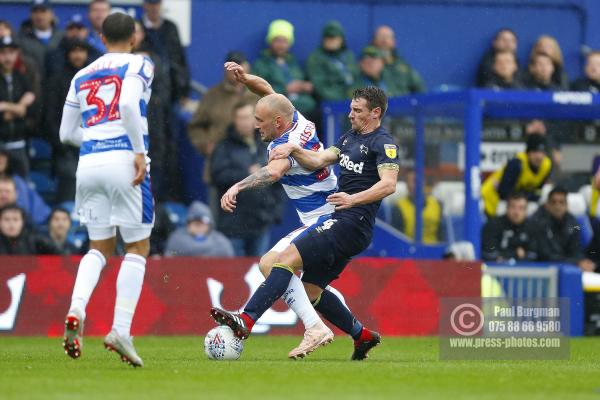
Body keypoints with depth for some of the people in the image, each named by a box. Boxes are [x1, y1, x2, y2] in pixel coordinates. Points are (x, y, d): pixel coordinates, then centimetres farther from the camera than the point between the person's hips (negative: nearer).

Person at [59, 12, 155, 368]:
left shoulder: (82, 76, 18)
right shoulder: (139, 65, 3)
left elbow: (67, 133, 19)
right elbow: (128, 104, -18)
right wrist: (139, 151, -15)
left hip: (88, 164, 5)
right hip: (123, 161, -5)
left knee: (100, 248, 16)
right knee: (138, 247, 6)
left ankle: (76, 310, -11)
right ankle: (121, 331, -5)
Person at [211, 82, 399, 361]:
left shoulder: (383, 143, -8)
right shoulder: (350, 138, 20)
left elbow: (389, 184, -21)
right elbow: (318, 161, 19)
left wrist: (353, 199, -32)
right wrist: (293, 149, 2)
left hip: (351, 223, -10)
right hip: (340, 223, 10)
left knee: (286, 259, -20)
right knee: (311, 290, 12)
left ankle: (245, 321, -29)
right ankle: (362, 336, 24)